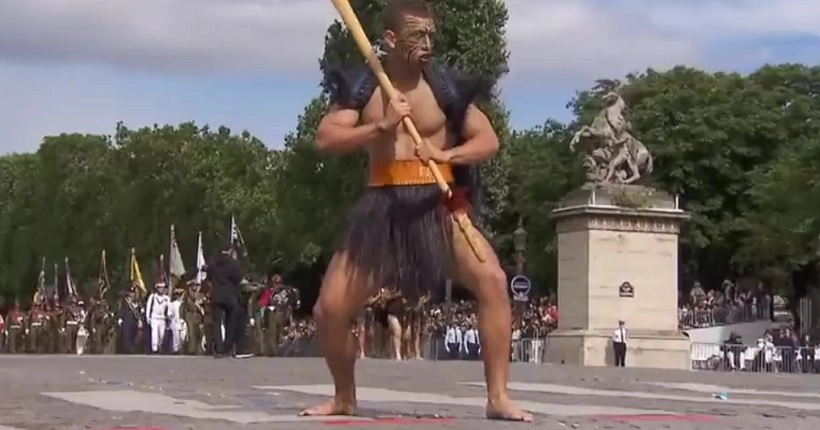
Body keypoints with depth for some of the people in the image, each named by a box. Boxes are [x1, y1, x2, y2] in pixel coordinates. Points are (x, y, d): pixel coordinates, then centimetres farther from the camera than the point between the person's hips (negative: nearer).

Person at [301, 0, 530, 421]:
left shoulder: (446, 86, 0)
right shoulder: (360, 86, 2)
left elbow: (489, 140, 0)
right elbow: (325, 139, -8)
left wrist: (448, 154, -19)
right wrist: (381, 127, -20)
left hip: (439, 204, -1)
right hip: (381, 208, 1)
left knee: (492, 280, -23)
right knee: (328, 309, -3)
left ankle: (498, 397, -14)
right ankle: (344, 397, 24)